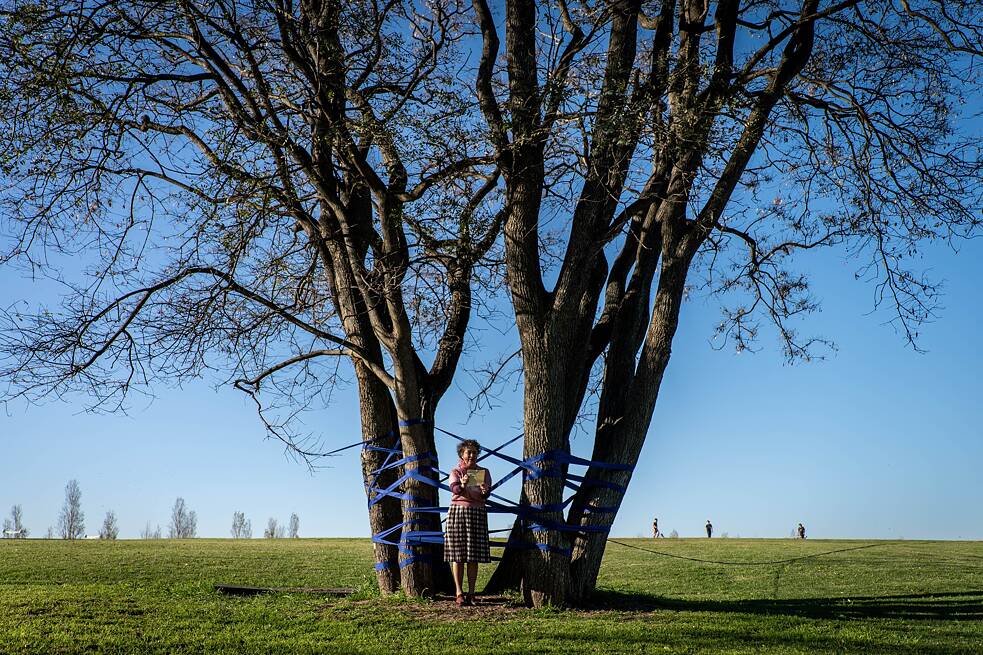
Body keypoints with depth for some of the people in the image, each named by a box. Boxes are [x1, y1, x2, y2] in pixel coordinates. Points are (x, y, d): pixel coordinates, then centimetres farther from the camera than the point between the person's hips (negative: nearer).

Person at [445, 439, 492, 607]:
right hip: (457, 512, -1)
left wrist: (485, 491, -27)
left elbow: (486, 494, -3)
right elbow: (454, 488, -14)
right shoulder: (455, 472, 7)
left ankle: (471, 593, 5)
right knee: (457, 555, -5)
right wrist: (462, 485, -36)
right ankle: (459, 593, -2)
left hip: (477, 513, 1)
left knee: (474, 556, -1)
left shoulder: (483, 472, 11)